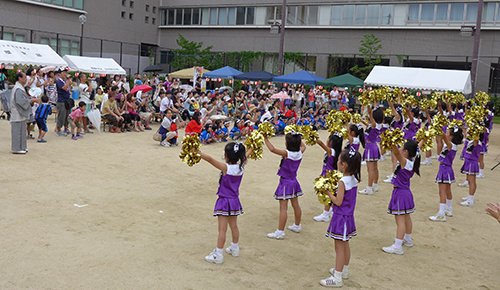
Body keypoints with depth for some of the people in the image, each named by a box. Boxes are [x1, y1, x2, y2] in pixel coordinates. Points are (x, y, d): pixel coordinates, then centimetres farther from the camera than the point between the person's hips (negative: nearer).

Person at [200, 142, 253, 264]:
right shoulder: (241, 167, -4)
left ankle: (218, 254, 3)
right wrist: (252, 148, 34)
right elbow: (245, 156, 15)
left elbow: (210, 159, -30)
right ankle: (234, 248, 36)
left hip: (224, 202, -6)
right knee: (234, 226, 21)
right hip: (235, 201, 6)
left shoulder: (225, 168, -21)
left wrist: (197, 152, -26)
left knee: (222, 229, -2)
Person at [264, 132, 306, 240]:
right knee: (295, 205, 20)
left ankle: (280, 232, -2)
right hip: (294, 182, 7)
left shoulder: (286, 154, -23)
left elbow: (272, 149, -31)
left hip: (285, 182, -7)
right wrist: (297, 138, 27)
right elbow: (303, 146, 19)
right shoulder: (300, 153, -4)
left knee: (283, 208, -5)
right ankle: (297, 226, 37)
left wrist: (265, 139, -21)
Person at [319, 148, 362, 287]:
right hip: (349, 216, 9)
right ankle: (344, 270, 36)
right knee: (345, 245, 21)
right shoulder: (354, 179, 2)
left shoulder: (342, 182, -23)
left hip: (341, 217, -9)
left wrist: (328, 192, -11)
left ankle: (337, 278, 5)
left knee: (339, 247, -2)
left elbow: (338, 202, -21)